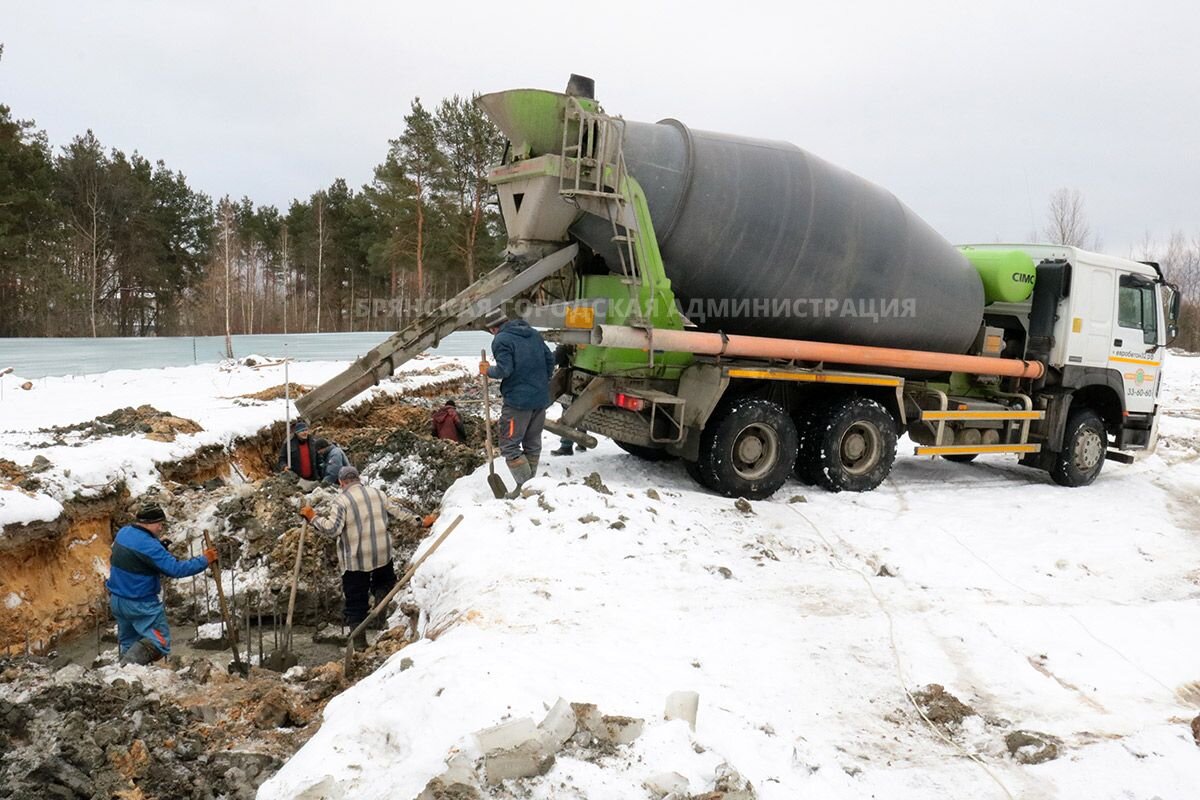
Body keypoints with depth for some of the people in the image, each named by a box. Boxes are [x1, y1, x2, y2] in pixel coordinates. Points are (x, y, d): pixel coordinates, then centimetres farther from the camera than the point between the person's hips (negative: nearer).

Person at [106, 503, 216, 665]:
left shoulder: (123, 532, 1)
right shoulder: (147, 545, -25)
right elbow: (175, 569, -26)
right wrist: (204, 560, -16)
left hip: (116, 599, 9)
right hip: (140, 604, -9)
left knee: (128, 641, 21)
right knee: (160, 642, -5)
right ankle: (129, 664, -23)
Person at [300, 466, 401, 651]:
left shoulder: (341, 501, -10)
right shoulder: (378, 493, 4)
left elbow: (332, 528, -19)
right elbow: (397, 514, 12)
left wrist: (313, 517, -7)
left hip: (355, 560, -3)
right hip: (382, 554, 3)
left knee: (356, 601, 9)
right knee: (385, 580, 28)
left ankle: (359, 642, 10)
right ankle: (380, 596, -6)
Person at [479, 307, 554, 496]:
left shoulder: (501, 340, -10)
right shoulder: (533, 334, 13)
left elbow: (504, 369, -20)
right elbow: (550, 359, 13)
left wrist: (488, 370, -1)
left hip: (518, 401, -8)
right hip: (540, 399, 8)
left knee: (509, 445, -1)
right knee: (533, 445, 16)